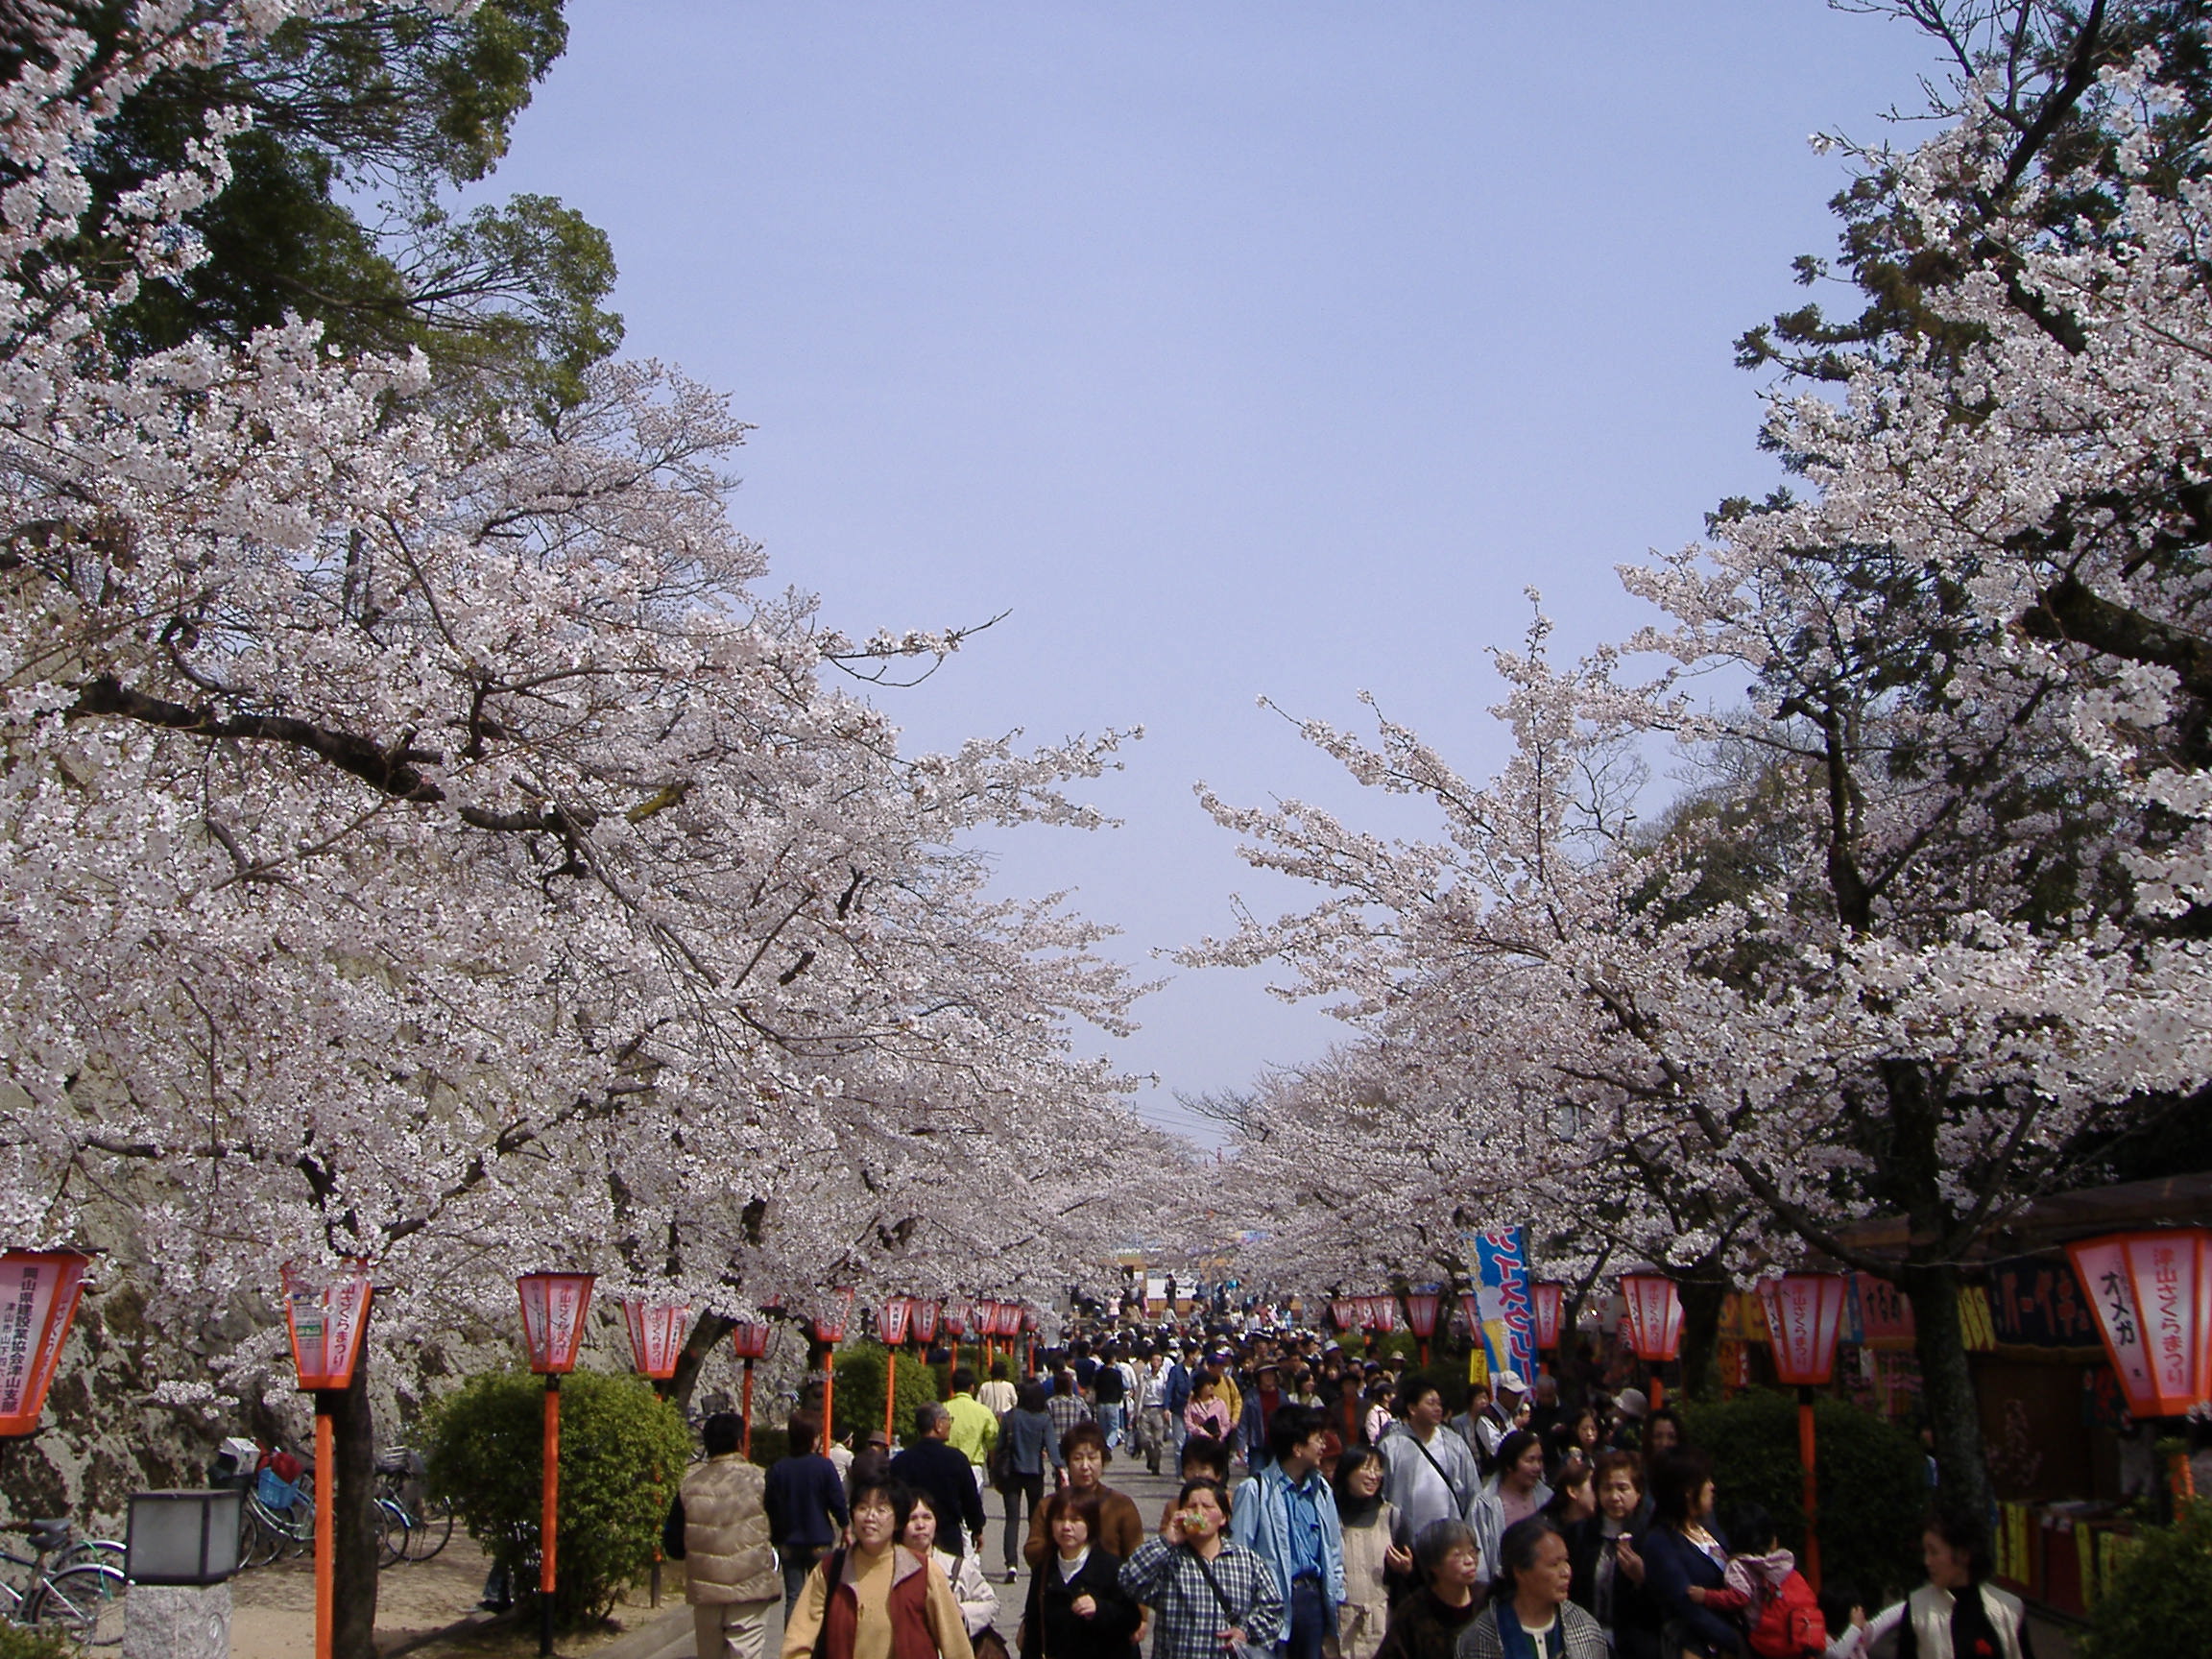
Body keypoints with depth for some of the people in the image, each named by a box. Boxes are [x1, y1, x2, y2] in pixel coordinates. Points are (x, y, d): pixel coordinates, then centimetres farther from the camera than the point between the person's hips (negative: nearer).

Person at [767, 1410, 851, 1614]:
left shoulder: (778, 1469, -2)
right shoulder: (824, 1466, -11)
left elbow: (770, 1507, 3)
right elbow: (838, 1503, -7)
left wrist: (775, 1538, 16)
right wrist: (845, 1528, 11)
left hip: (788, 1543, 2)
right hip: (819, 1542, -2)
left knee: (793, 1596, 5)